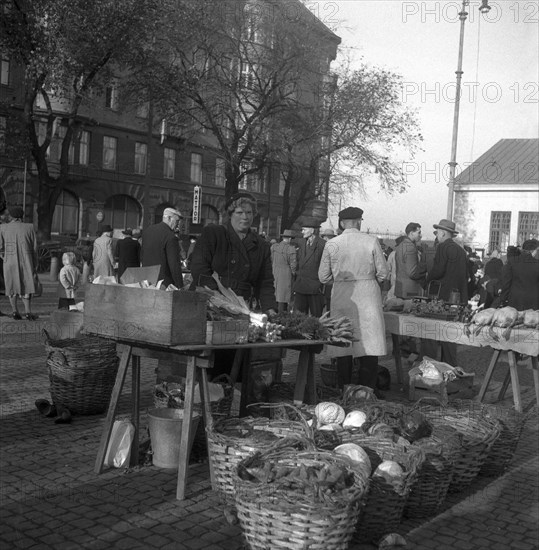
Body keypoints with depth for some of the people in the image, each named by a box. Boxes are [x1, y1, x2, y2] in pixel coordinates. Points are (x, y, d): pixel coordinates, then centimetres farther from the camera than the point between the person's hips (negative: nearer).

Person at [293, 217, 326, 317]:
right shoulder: (301, 243, 12)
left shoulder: (322, 244, -9)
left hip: (315, 286, -6)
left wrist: (322, 284, -7)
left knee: (316, 316, 1)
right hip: (300, 286, 6)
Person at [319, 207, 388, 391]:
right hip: (368, 294, -1)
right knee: (369, 344, 4)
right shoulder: (371, 241, -4)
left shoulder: (332, 244, -1)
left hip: (341, 297, 1)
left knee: (342, 344, 8)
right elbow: (383, 273, 0)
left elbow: (323, 277, 3)